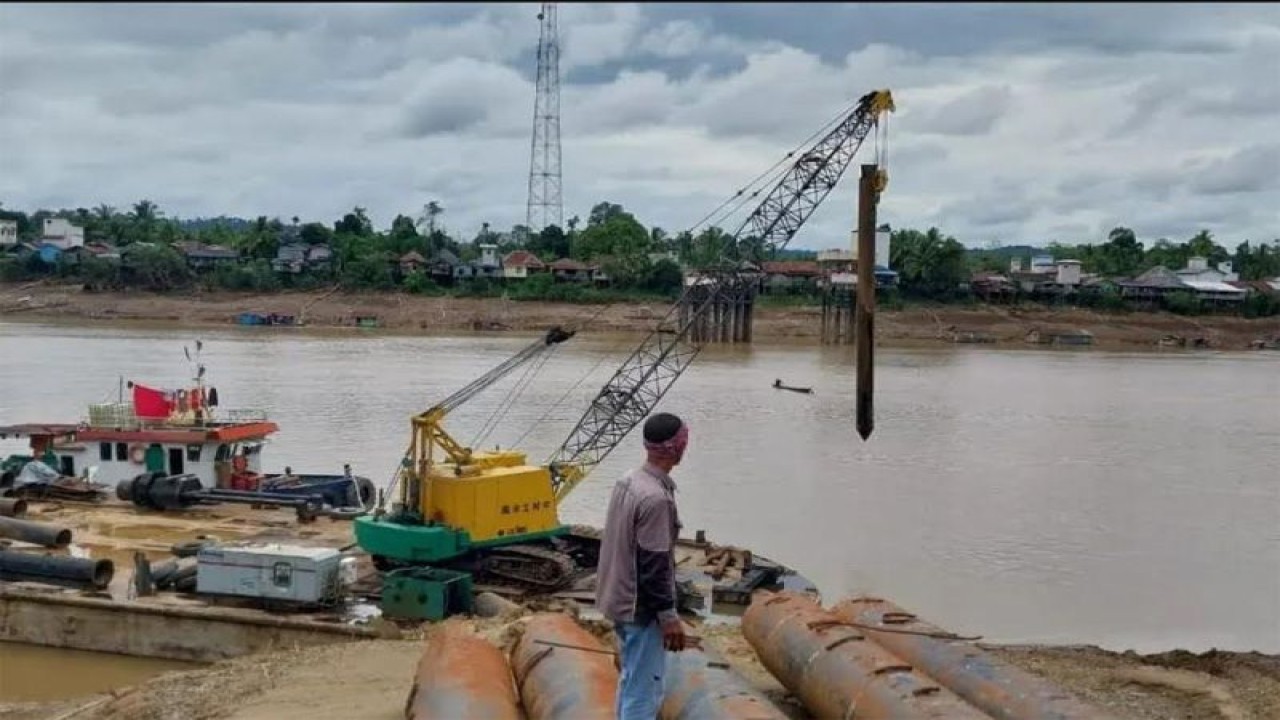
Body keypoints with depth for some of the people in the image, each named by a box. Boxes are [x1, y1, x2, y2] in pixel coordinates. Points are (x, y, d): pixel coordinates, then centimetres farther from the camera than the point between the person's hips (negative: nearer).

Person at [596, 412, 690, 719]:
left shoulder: (628, 481, 5)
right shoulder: (656, 498, -25)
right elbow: (654, 565, -23)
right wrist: (668, 615, -16)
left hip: (621, 599, 10)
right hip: (642, 606, -10)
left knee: (632, 680, 20)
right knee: (643, 689, -2)